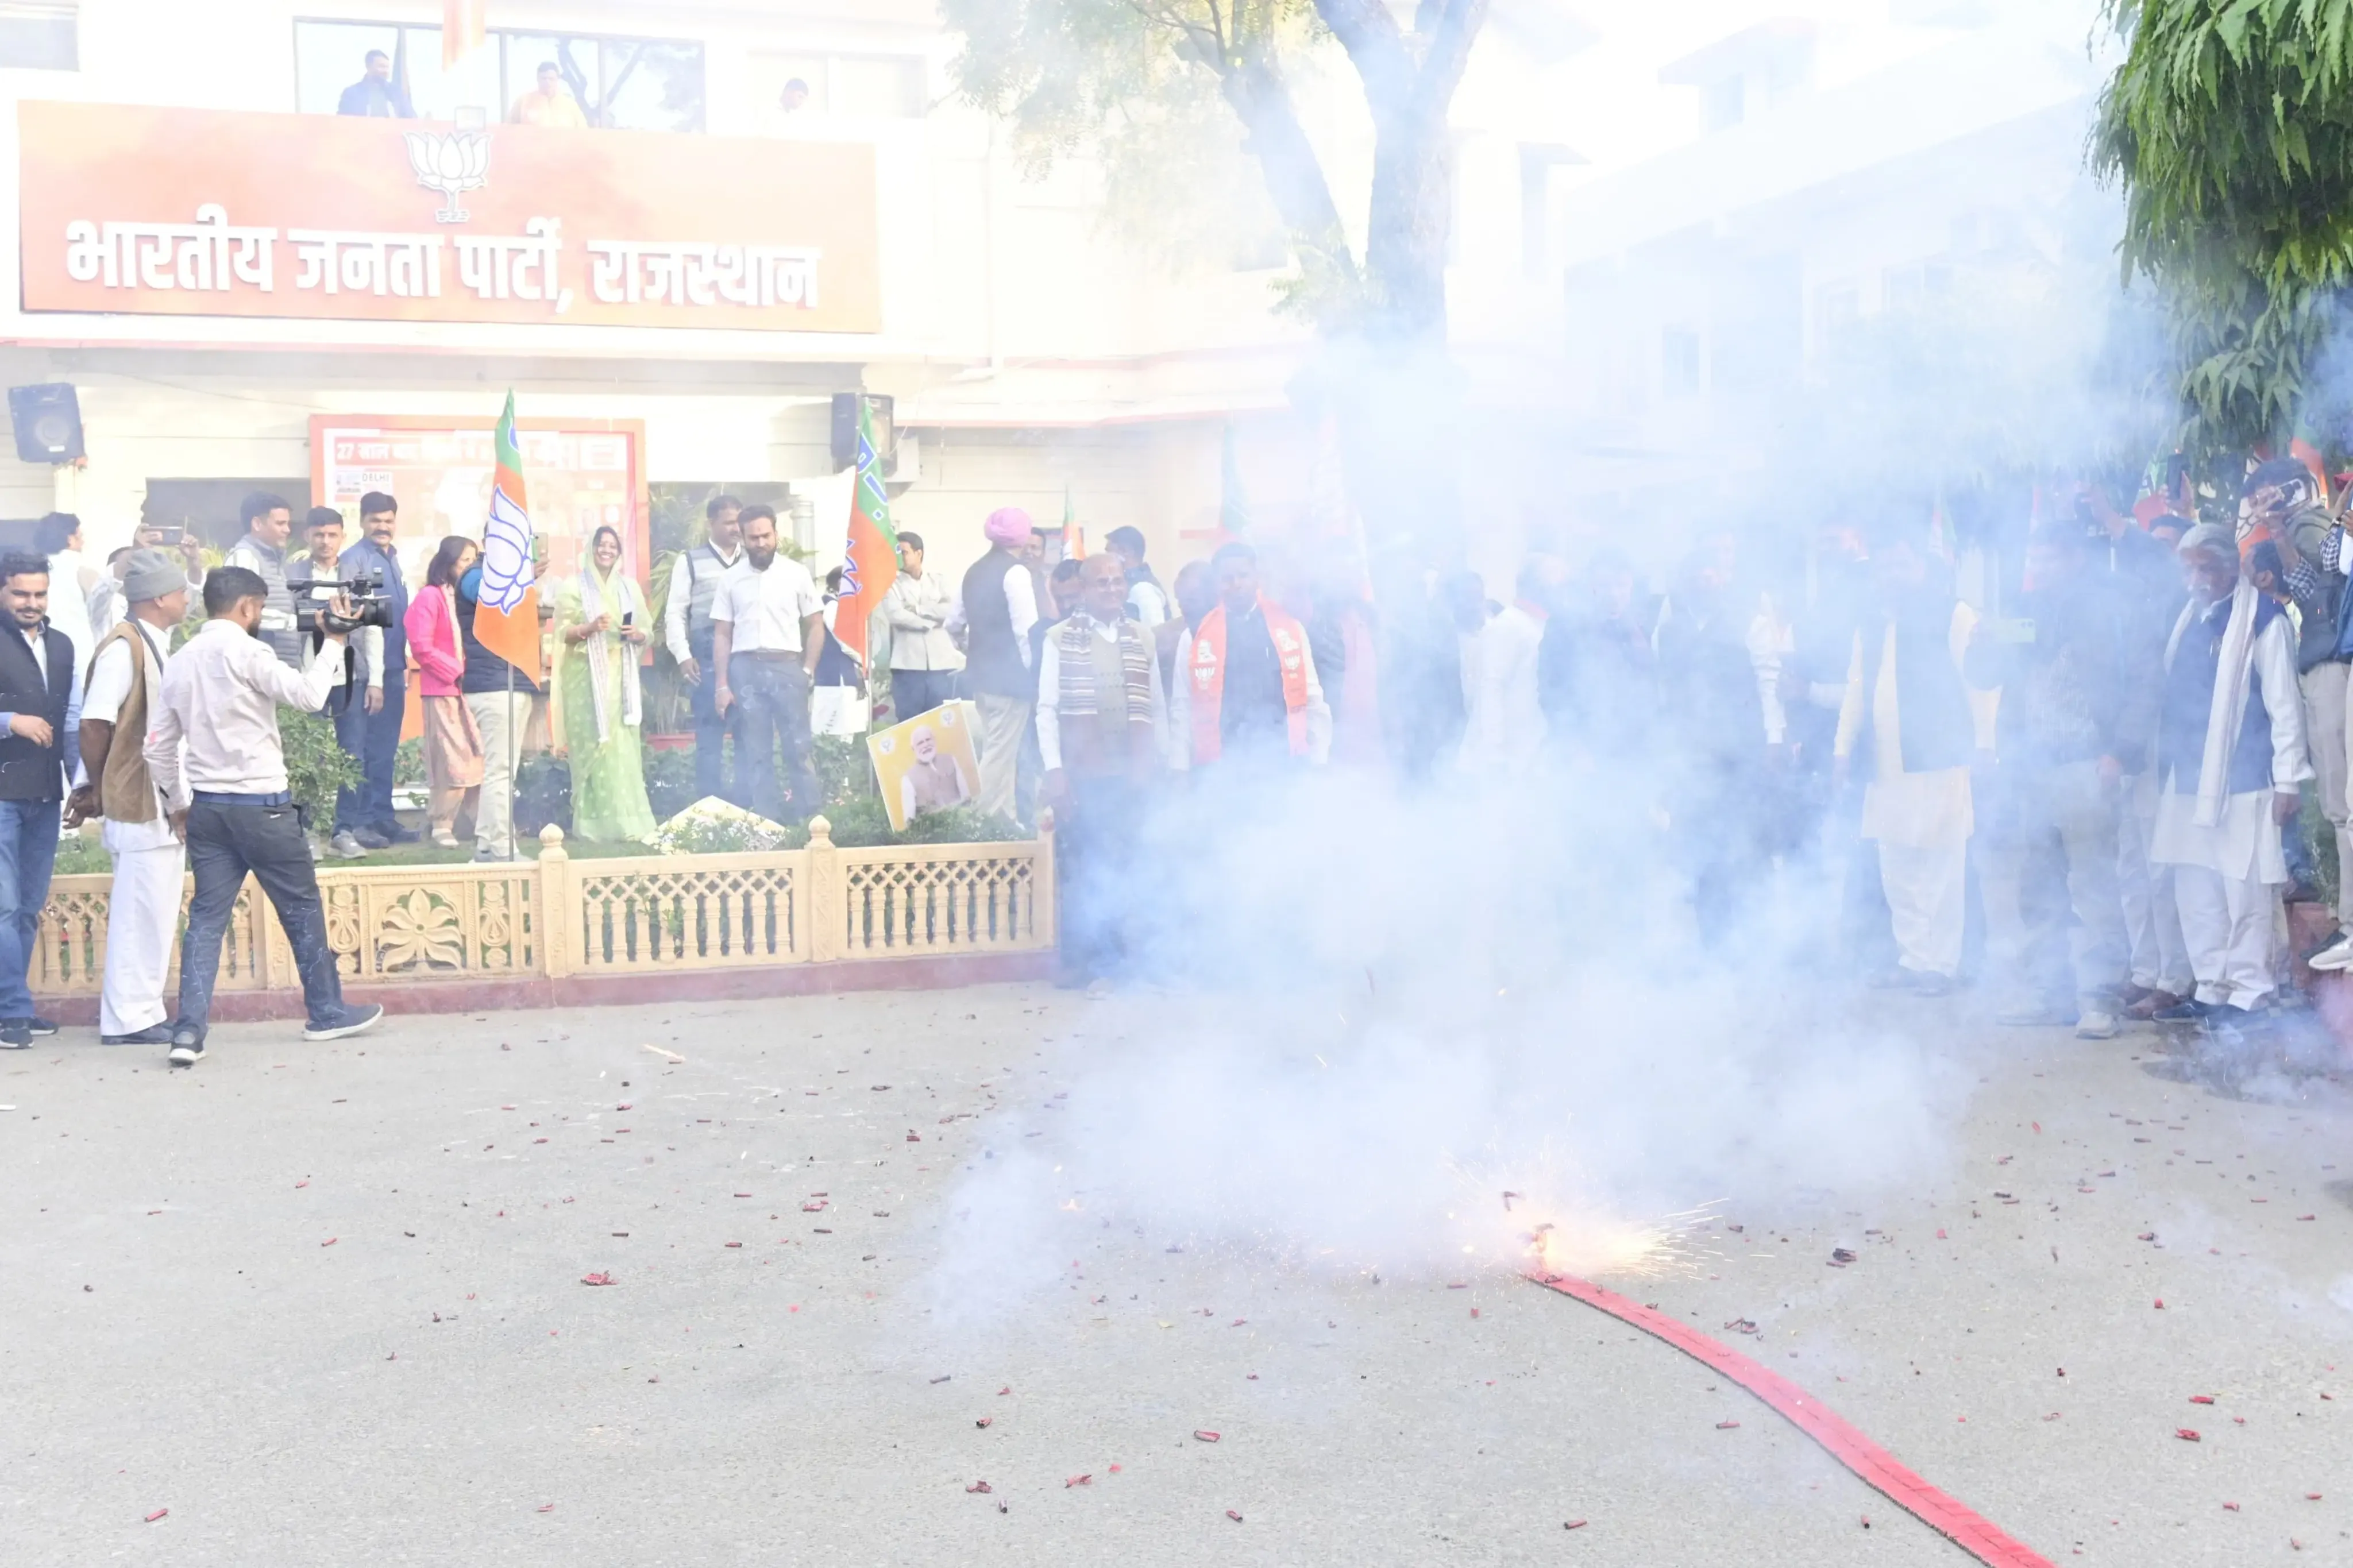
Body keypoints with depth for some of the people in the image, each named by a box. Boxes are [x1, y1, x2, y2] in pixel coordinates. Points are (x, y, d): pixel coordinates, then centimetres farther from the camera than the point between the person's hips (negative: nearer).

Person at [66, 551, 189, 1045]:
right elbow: (95, 724, -18)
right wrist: (97, 791, -7)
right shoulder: (124, 647, -16)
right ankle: (128, 1019, 5)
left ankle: (145, 1012, 21)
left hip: (163, 803, 9)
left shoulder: (156, 645, 12)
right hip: (140, 805, -9)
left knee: (156, 912, 13)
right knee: (139, 913, -2)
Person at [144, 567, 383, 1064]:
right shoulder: (245, 653, -13)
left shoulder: (179, 662, 9)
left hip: (206, 807, 6)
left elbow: (158, 746, 12)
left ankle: (189, 1031, -3)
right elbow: (308, 695, -18)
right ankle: (326, 1013, 19)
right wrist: (333, 642, -8)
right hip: (260, 805, -6)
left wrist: (177, 802, 21)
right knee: (302, 906, 9)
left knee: (207, 915, 6)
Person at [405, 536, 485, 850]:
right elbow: (422, 648, -11)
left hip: (470, 687, 6)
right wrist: (457, 671, -15)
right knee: (451, 760, -6)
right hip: (443, 689, -6)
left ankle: (484, 823, 7)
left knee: (479, 756, 3)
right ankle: (442, 826, 2)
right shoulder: (430, 597, -4)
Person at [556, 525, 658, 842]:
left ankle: (625, 820, 1)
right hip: (586, 676, -3)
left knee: (623, 746, -2)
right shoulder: (575, 586, 3)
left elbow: (646, 632, 14)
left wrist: (637, 634, -8)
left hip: (621, 675, 3)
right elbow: (562, 632, -3)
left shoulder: (630, 586, 14)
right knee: (592, 746, -7)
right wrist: (590, 628, -20)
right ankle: (594, 823, -4)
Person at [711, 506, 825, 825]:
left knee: (798, 746, -4)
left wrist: (808, 671, -3)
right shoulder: (732, 578, 8)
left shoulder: (797, 573, 4)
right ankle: (766, 821, 7)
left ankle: (809, 818, 1)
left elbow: (816, 625, 6)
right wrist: (722, 684, 2)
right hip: (745, 668, 2)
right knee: (754, 751, 3)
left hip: (786, 666, -2)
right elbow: (722, 634, 9)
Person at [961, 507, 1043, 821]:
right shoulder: (1016, 572, -13)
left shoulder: (975, 571, 12)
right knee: (1001, 753, -6)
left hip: (981, 674, 8)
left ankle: (1003, 820, 18)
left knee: (996, 748, 14)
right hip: (1011, 676, -8)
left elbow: (960, 622, 19)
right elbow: (1028, 631, -17)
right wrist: (1034, 671, -7)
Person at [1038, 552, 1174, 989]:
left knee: (1121, 871, 4)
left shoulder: (1142, 638, 10)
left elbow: (1157, 704, 12)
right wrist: (1055, 771, -8)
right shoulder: (1060, 640, 2)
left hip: (1132, 775, 2)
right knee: (1084, 871, -1)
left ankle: (1113, 960, 14)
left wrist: (1160, 760, 9)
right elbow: (1047, 708, -1)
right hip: (1083, 775, -2)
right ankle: (1081, 963, 7)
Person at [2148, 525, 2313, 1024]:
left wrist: (2289, 780, -11)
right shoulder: (2189, 620, 14)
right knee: (2196, 894, 10)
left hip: (2242, 784, -7)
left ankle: (2248, 994, 5)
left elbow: (2285, 705, -9)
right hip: (2189, 782, 7)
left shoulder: (2263, 621, -7)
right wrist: (2166, 768, 16)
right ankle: (2211, 989, 19)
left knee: (2245, 894, -4)